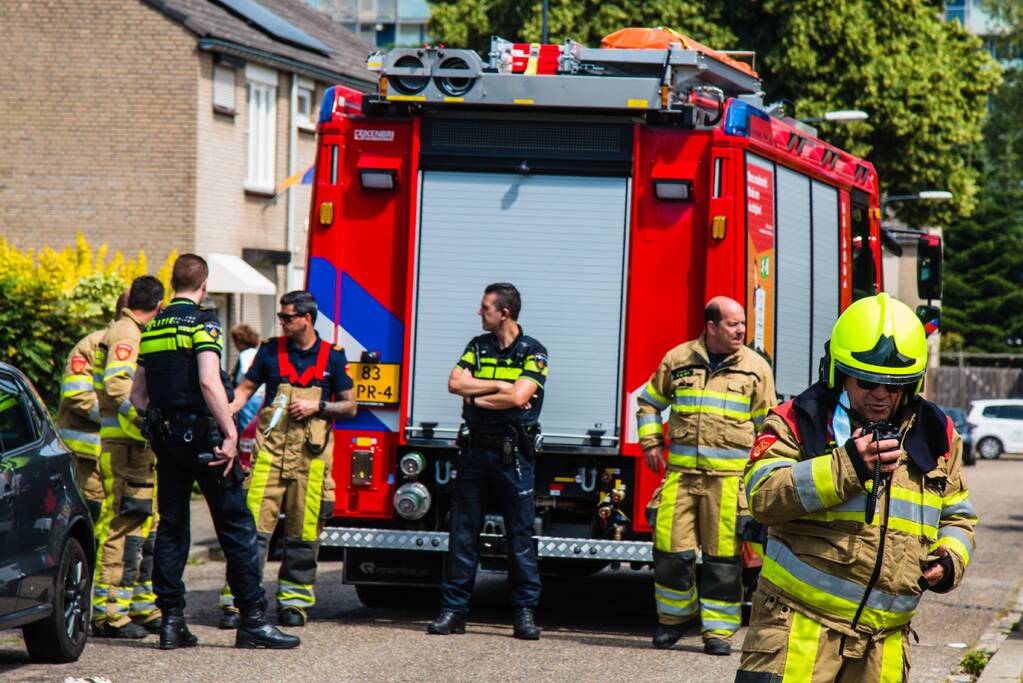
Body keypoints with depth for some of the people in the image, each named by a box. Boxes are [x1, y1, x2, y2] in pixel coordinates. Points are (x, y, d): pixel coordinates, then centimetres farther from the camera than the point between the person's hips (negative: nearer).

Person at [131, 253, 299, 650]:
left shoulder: (153, 328, 13)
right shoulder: (202, 323, -8)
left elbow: (138, 394, 15)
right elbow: (209, 382, -21)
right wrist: (230, 434, -21)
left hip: (165, 437, 7)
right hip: (201, 433, -7)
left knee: (171, 527, 11)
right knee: (236, 525, -2)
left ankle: (171, 620, 8)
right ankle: (253, 620, -4)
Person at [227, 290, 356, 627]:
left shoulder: (332, 357, 5)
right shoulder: (271, 350, 8)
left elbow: (349, 407, 9)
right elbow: (245, 389, 12)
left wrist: (318, 406, -7)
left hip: (311, 454, 0)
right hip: (271, 448, 0)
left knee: (303, 531, 3)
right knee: (254, 524, -9)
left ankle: (294, 600, 14)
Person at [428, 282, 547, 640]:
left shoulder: (533, 352, -3)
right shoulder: (478, 346, 11)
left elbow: (518, 397, -15)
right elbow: (456, 382, -1)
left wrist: (476, 396, -5)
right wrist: (498, 386, -9)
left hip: (513, 453, -4)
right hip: (475, 449, 4)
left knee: (520, 534, -2)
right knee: (463, 531, 3)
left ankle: (524, 611, 3)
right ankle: (453, 609, 7)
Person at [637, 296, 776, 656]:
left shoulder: (755, 367, 7)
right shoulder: (678, 360, 8)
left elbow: (767, 424, 11)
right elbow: (649, 402, 22)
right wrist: (651, 444, 11)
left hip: (730, 477, -1)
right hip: (681, 473, 1)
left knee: (724, 556, -2)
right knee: (671, 549, -1)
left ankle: (718, 629, 7)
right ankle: (673, 617, 19)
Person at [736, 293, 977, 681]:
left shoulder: (934, 435, 12)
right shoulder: (801, 422, -1)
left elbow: (957, 516, 24)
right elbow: (762, 495, -15)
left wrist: (950, 560, 2)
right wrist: (845, 466, -23)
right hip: (799, 625, -4)